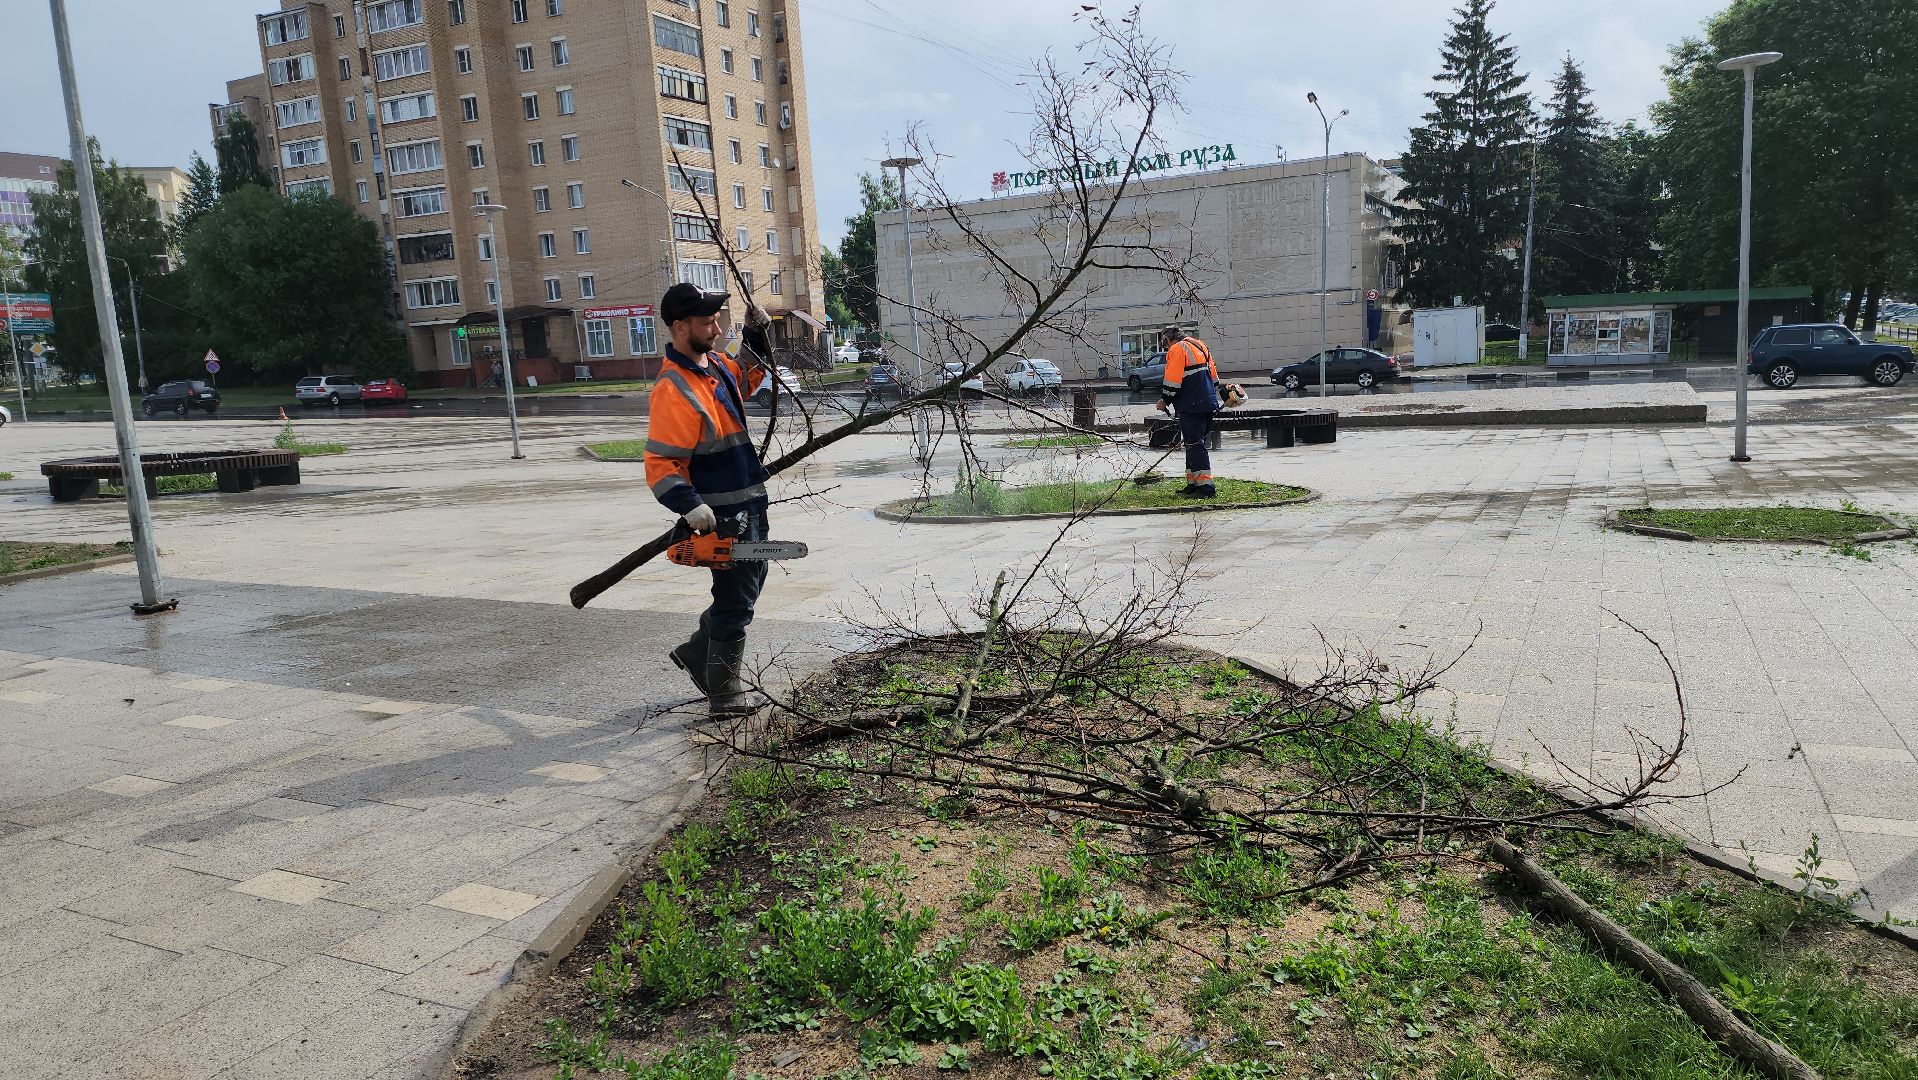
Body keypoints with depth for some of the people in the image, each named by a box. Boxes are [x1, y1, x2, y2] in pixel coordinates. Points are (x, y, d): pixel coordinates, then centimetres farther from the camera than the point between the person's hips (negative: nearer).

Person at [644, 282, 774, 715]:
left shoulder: (716, 363, 7)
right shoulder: (674, 391, -22)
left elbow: (749, 377, 28)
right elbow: (660, 464, -24)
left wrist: (757, 336, 13)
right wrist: (690, 505, -36)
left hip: (749, 503, 10)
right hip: (721, 513, -10)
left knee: (750, 582, 21)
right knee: (736, 598, -1)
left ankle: (696, 652, 37)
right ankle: (724, 694, 12)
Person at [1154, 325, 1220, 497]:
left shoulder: (1176, 349, -8)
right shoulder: (1200, 346, 20)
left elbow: (1172, 381, -15)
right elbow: (1214, 376, 23)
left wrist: (1164, 400, -3)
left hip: (1191, 406, -9)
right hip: (1208, 404, 9)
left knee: (1194, 445, -9)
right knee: (1196, 444, 16)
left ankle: (1205, 487, -13)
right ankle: (1193, 484, 20)